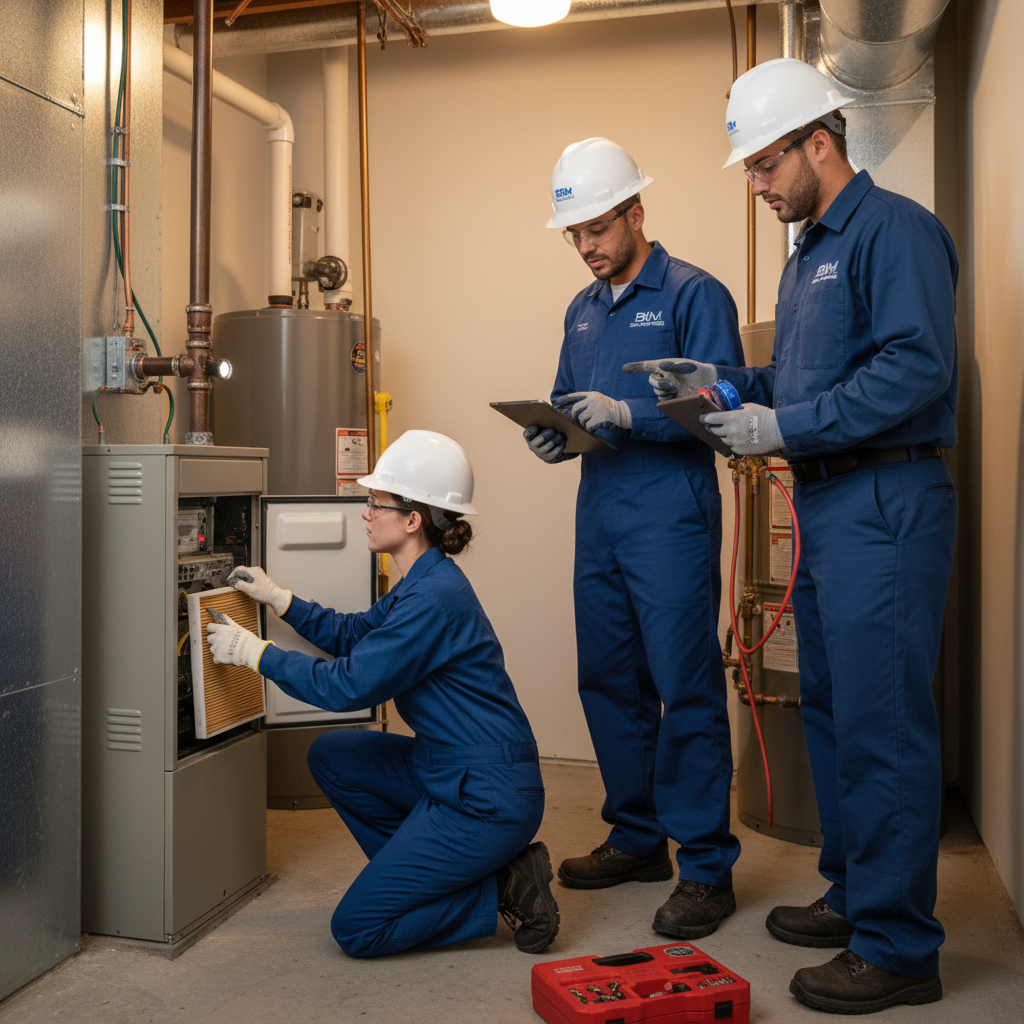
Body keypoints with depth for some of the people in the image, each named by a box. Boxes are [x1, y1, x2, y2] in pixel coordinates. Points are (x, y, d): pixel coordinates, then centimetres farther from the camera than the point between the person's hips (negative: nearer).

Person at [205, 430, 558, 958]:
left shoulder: (436, 598, -23)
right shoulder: (423, 583, 8)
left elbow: (349, 685, -22)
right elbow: (352, 634, 21)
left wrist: (255, 652, -12)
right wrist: (277, 597, 15)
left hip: (489, 797, -10)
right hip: (446, 771, 10)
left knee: (356, 929, -6)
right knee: (330, 755, 14)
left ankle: (504, 889, 1)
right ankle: (417, 870, 17)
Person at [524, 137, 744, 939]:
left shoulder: (693, 294, -4)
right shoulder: (583, 310, 19)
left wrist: (627, 414, -21)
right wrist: (553, 436, 2)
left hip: (671, 517, -8)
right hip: (598, 513, 8)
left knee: (685, 688, -5)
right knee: (608, 681, 12)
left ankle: (706, 868, 6)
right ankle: (639, 838, 28)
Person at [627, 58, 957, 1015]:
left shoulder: (894, 229, -9)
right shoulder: (807, 254, 21)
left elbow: (916, 365, -21)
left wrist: (786, 427, -19)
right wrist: (724, 384, 8)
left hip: (885, 504, -10)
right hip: (823, 504, 10)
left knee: (880, 722, -6)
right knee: (830, 709, 16)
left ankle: (898, 947, 6)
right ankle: (854, 895, 30)